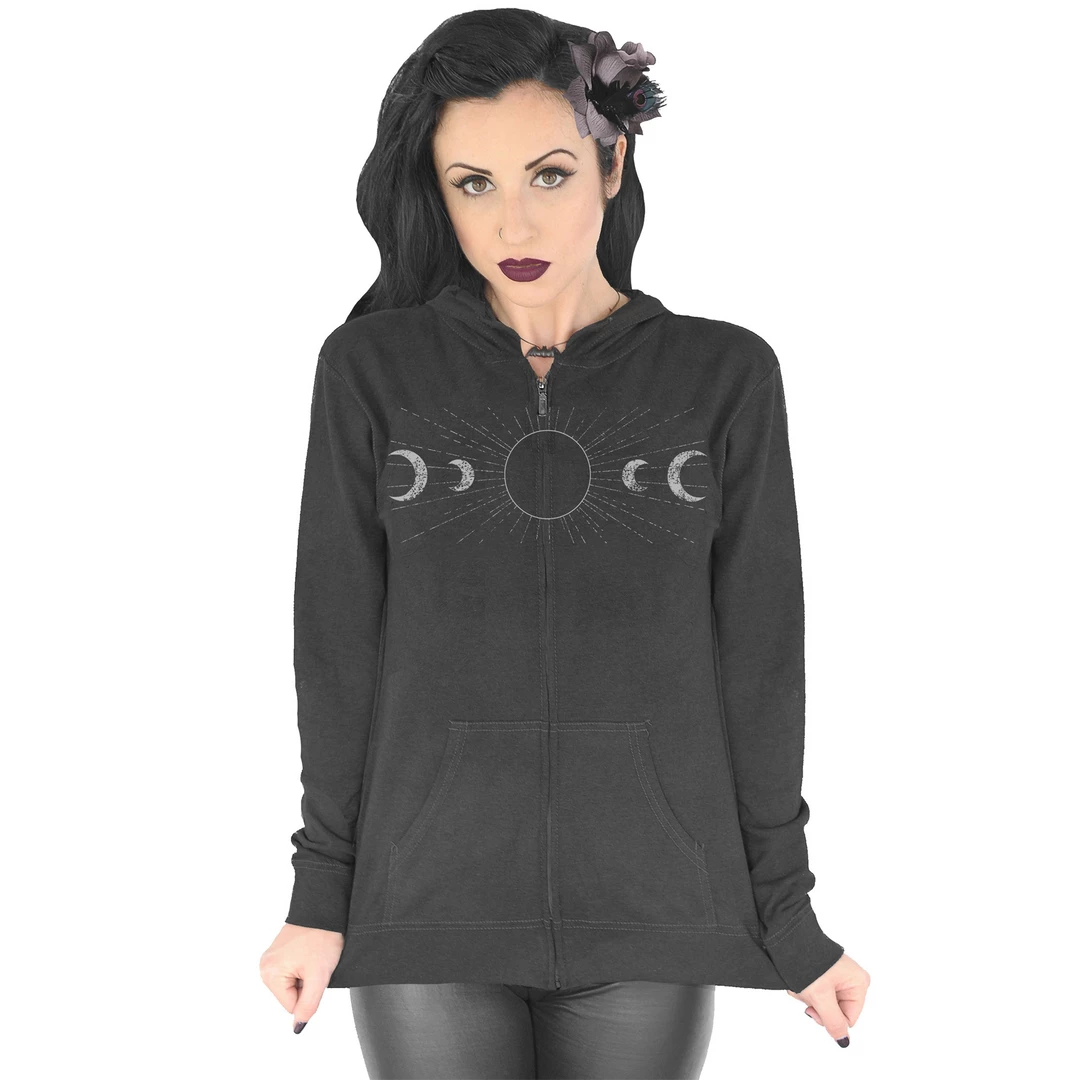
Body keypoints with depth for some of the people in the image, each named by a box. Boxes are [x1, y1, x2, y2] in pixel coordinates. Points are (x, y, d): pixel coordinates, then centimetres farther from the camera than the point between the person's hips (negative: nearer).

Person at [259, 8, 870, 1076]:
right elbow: (340, 639, 0)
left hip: (649, 907, 0)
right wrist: (321, 890, 0)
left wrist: (788, 912, 2)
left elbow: (756, 654, 0)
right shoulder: (371, 368, -2)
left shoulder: (726, 375, -2)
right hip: (431, 905, 0)